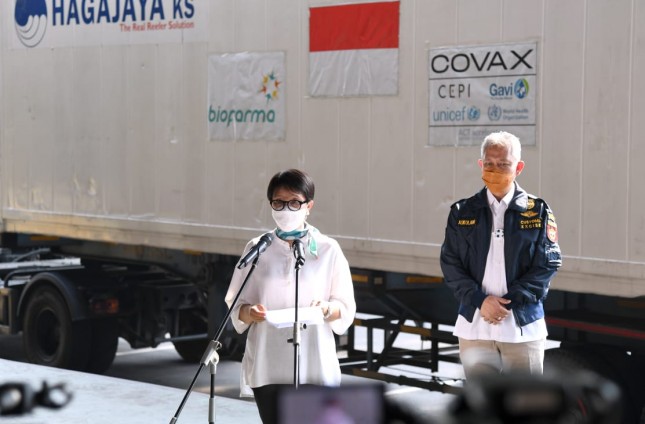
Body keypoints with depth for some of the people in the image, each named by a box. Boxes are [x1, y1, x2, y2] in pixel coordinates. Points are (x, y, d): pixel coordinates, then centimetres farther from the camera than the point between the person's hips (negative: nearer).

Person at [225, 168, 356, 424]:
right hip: (267, 365, 2)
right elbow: (236, 304, 6)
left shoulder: (328, 250, 3)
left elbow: (346, 307, 4)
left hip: (313, 363, -1)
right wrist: (250, 313, -16)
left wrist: (327, 309, -18)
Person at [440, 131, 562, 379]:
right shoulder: (462, 212, 7)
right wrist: (480, 300, -12)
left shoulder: (538, 212, 3)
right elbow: (450, 264, 3)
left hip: (523, 324, -1)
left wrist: (509, 303, -12)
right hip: (474, 324, 1)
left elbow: (548, 264, -3)